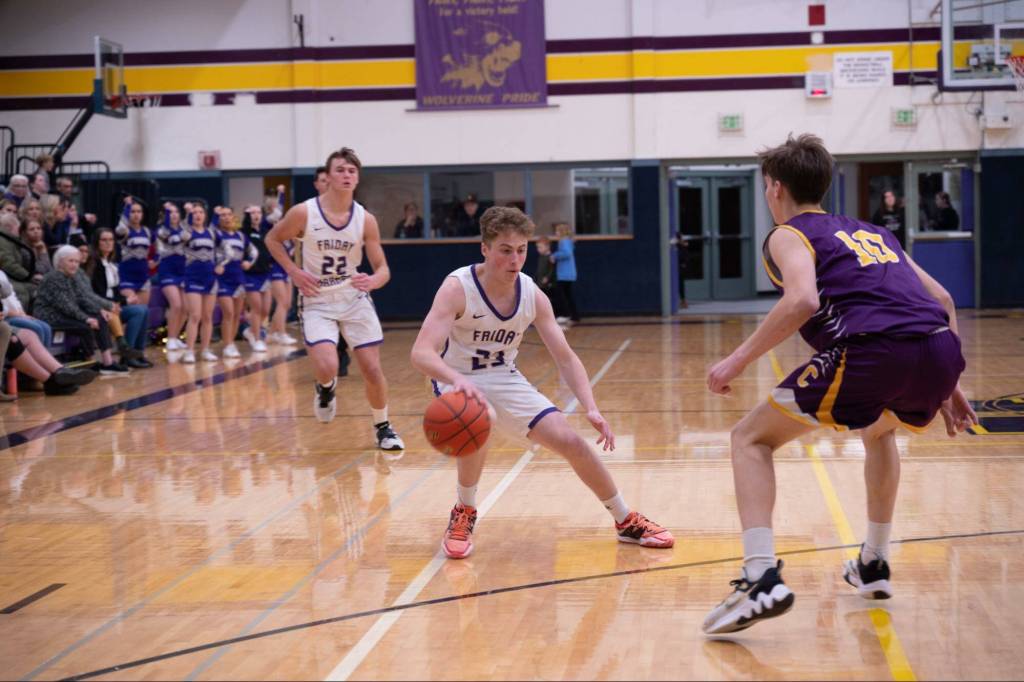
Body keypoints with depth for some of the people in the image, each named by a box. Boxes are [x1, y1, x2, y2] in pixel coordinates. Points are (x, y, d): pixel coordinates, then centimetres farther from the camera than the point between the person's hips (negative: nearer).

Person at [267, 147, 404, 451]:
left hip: (355, 299, 2)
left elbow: (383, 269, -5)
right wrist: (294, 272, -9)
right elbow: (273, 239, 4)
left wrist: (372, 281, -28)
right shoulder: (303, 213, -13)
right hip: (318, 302, -2)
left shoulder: (366, 220, -8)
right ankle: (326, 388, 17)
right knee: (327, 367, -21)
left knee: (373, 369, -1)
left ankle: (382, 427, 23)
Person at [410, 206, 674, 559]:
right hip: (459, 383, -4)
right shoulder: (457, 288, -24)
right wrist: (457, 380, -57)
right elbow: (421, 352, -36)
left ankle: (627, 521, 16)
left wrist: (591, 409, -20)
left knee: (571, 441, -5)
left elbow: (565, 357, -5)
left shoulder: (532, 295, -10)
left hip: (505, 380, 4)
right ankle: (463, 515, -9)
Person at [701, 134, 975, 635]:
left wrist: (738, 360, -4)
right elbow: (942, 300, 30)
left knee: (750, 438, 8)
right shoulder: (870, 232, 33)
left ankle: (761, 578, -9)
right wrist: (946, 385, 33)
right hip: (943, 349, 7)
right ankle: (873, 565, 41)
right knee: (879, 430, 40)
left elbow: (803, 300, -9)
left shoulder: (788, 235, 13)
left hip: (874, 350, -7)